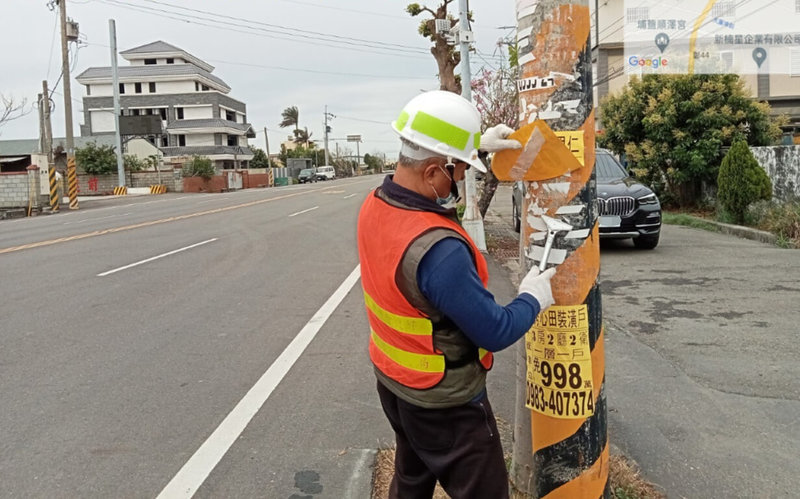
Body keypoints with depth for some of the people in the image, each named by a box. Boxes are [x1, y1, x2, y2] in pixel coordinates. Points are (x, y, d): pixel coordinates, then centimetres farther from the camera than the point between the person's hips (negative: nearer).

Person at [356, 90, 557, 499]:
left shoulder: (374, 205, -9)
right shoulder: (438, 250, -35)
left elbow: (422, 176, 15)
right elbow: (495, 333, -25)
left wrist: (477, 146, 14)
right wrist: (533, 298, -6)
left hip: (391, 381, 8)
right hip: (444, 402, -8)